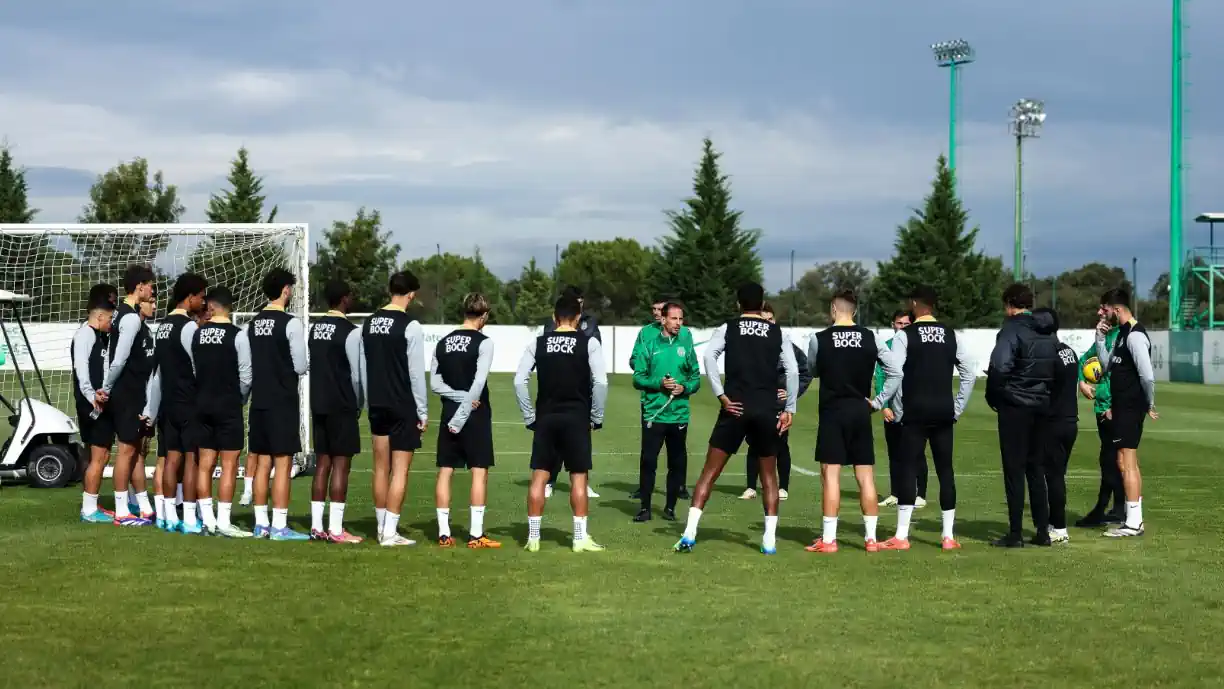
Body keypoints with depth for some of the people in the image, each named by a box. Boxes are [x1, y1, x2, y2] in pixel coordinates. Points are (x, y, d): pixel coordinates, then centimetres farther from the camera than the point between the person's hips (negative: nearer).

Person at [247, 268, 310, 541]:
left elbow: (247, 364, 10)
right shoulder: (290, 324, -12)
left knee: (262, 463, 11)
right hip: (283, 401, -6)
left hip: (259, 400, 6)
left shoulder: (253, 324, 8)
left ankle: (260, 523, 14)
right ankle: (279, 526, -4)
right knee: (283, 464, -3)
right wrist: (304, 364, 10)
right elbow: (300, 366, -11)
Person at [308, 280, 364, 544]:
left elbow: (310, 365, 11)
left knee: (322, 463, 10)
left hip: (318, 403, 7)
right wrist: (359, 404, 2)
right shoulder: (350, 331, -13)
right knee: (341, 464, -5)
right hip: (342, 406, -7)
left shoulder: (314, 328, 9)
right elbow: (357, 373, -12)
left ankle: (316, 526, 10)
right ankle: (335, 529, -7)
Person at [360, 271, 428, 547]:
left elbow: (363, 368, 11)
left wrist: (370, 401, 17)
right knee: (400, 469, -3)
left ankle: (382, 528, 18)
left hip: (377, 404, 6)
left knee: (381, 468, 12)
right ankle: (390, 532, -6)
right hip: (404, 406, -6)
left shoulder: (370, 323, 7)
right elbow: (416, 373, -12)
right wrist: (423, 412, -5)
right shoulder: (410, 326, -13)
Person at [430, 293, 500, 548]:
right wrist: (464, 410, -15)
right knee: (479, 470, 0)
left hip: (449, 411, 5)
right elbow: (479, 382, -17)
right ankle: (476, 534, -2)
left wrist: (460, 398, -5)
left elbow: (434, 382, 3)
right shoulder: (483, 342, -9)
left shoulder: (443, 343, 8)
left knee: (445, 470, 7)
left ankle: (444, 533, 6)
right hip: (476, 413, -5)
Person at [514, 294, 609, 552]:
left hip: (545, 418, 2)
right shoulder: (589, 343, -4)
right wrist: (596, 417, 1)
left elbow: (519, 381, -1)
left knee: (539, 476, 6)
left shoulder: (538, 344, 3)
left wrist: (530, 417, 5)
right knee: (578, 476, 5)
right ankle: (581, 538, 4)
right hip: (577, 417, -2)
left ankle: (533, 537, 8)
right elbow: (600, 382, -10)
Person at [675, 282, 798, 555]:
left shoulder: (727, 329, 6)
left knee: (710, 471, 3)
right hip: (767, 410, 1)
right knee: (769, 474, 15)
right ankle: (770, 540, 9)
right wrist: (789, 409, 4)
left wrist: (721, 396, -11)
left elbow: (709, 356, -12)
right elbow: (792, 371, -1)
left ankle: (689, 534, -6)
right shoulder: (778, 333, 8)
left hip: (735, 407, -1)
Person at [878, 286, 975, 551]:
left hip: (915, 412, -4)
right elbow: (969, 375, 7)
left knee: (908, 469, -2)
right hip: (944, 412, 4)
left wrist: (895, 410, -3)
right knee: (945, 470, 8)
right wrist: (957, 408, 12)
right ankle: (948, 536, 9)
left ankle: (901, 536, -6)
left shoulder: (905, 335, -4)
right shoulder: (951, 336, 9)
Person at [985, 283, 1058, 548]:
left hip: (1015, 407, -7)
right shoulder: (1049, 333, 12)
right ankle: (1043, 531, 13)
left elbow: (999, 367, -21)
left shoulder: (1012, 330, -11)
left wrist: (993, 397, -7)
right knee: (1035, 469, 14)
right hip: (1041, 407, 7)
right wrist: (1045, 394, 14)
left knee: (1014, 470, -2)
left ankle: (1015, 534, -1)